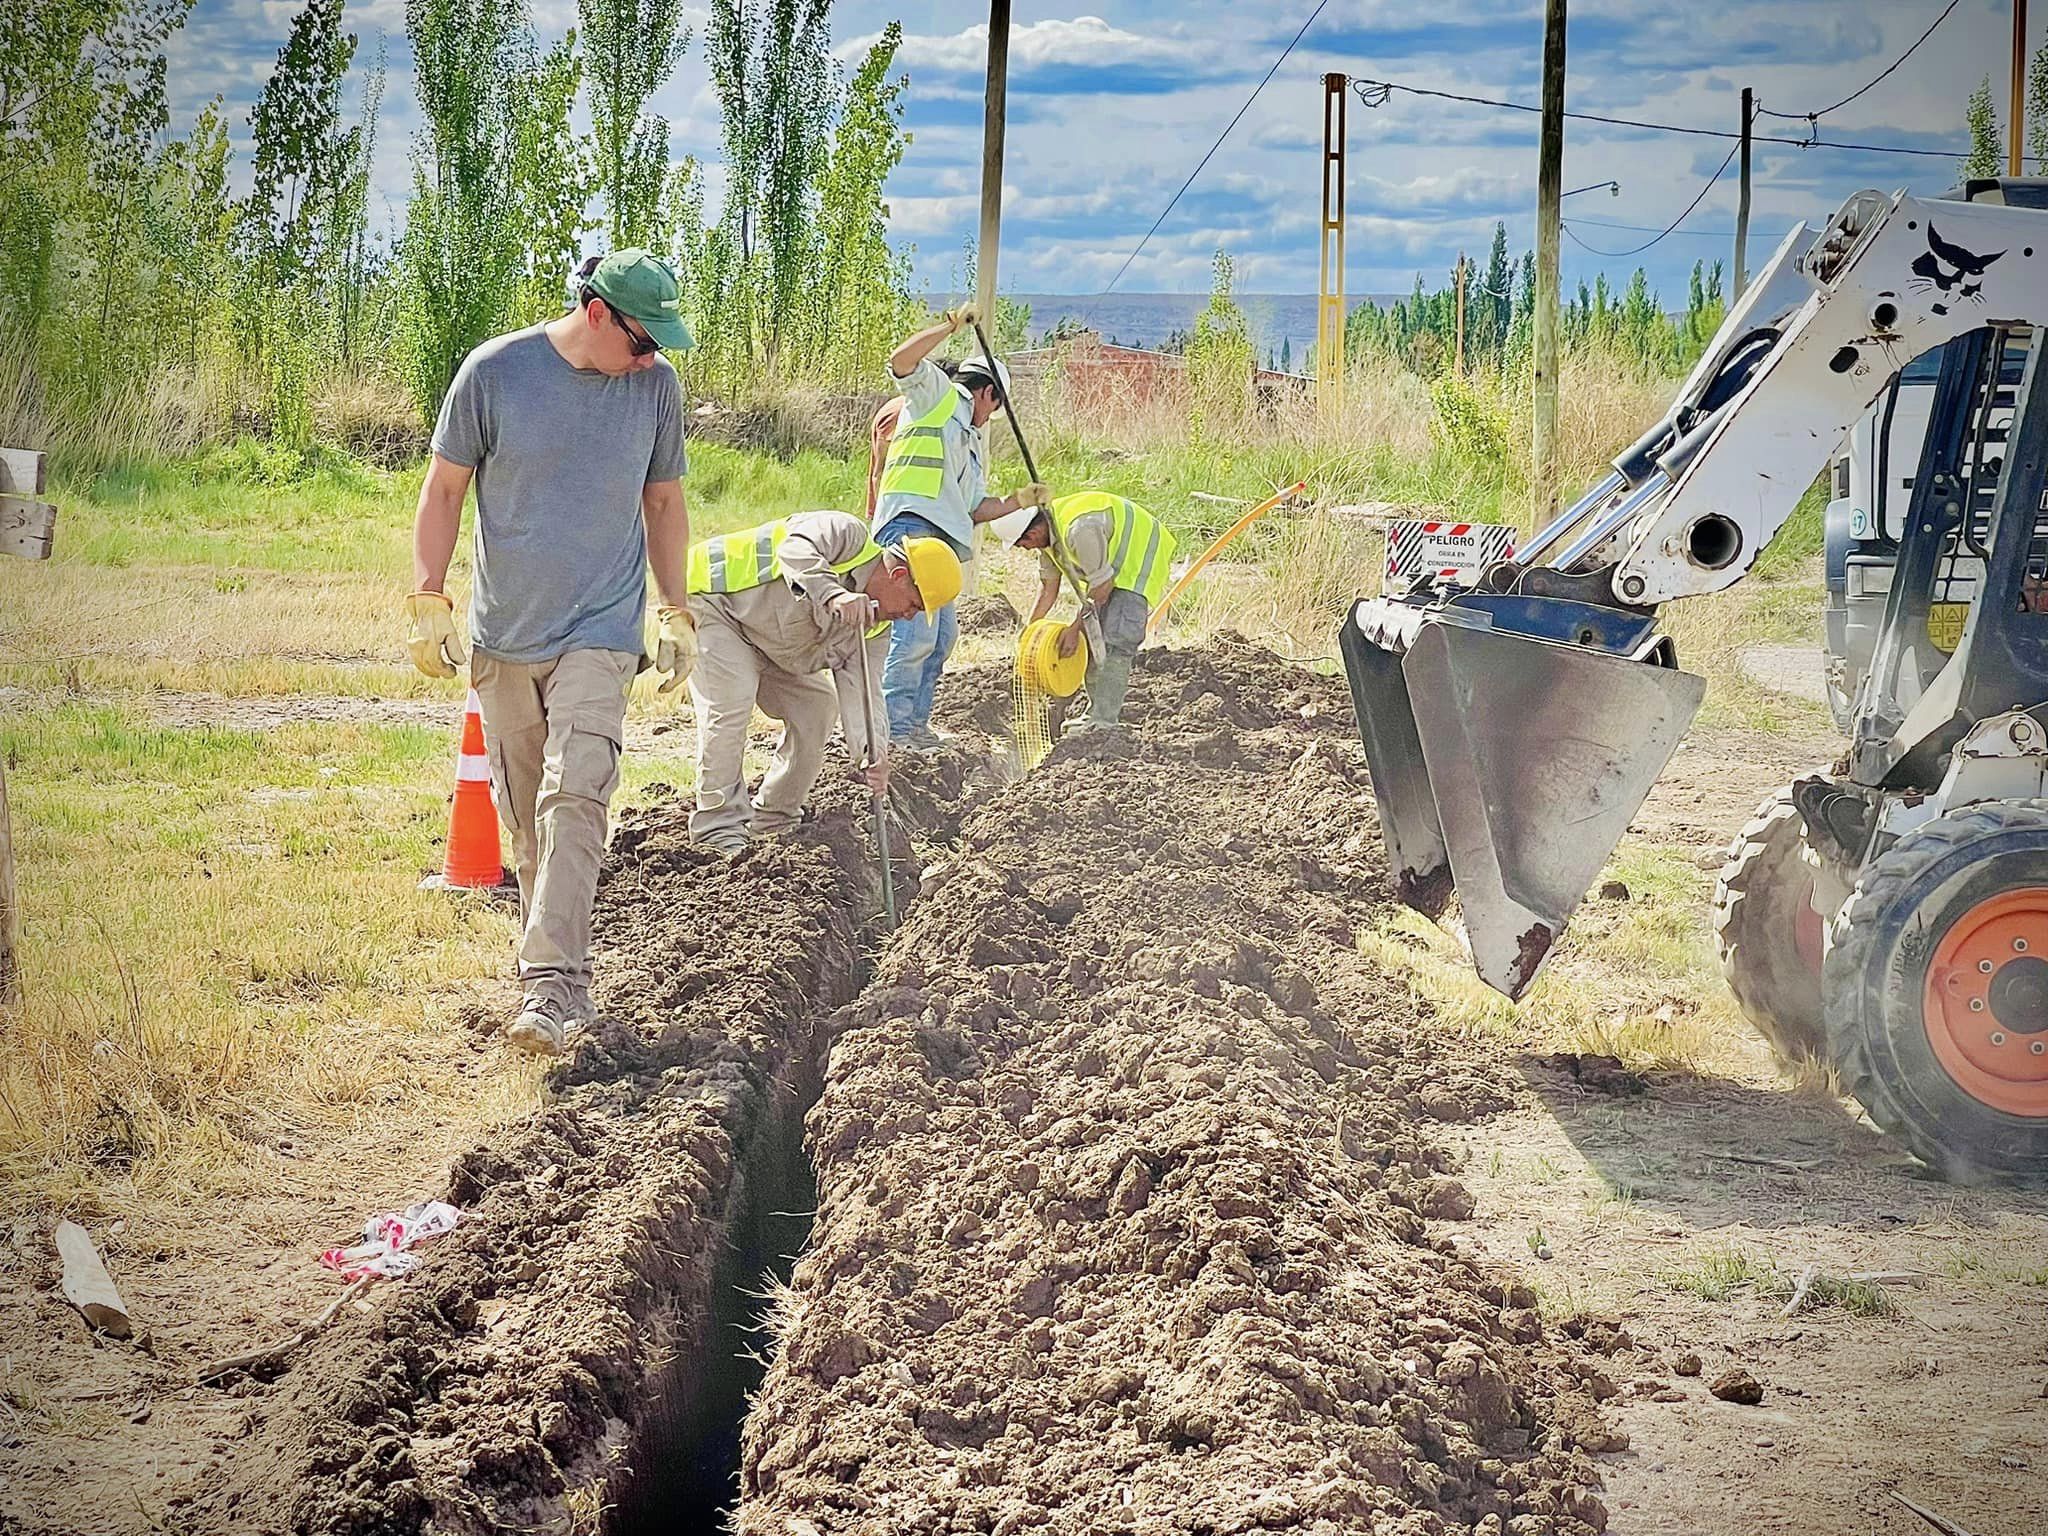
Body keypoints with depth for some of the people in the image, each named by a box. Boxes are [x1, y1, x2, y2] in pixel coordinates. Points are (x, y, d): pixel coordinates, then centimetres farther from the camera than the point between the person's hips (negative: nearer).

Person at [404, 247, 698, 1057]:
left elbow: (663, 503, 14)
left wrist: (677, 613, 16)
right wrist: (427, 601, -2)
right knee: (522, 812, 7)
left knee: (574, 796, -16)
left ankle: (552, 984, -22)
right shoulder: (494, 371, -6)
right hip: (502, 636, 1)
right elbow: (444, 488, 2)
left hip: (599, 632, -1)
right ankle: (554, 959, 22)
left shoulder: (656, 386, 1)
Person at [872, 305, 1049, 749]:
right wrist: (952, 324, -8)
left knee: (942, 634, 10)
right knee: (917, 631, -17)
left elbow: (975, 509, 28)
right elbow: (901, 360, -11)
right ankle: (893, 726, -18)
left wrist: (1019, 501, 17)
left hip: (941, 538, 10)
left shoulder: (975, 445, 33)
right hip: (911, 524, -10)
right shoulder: (936, 392, 9)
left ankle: (915, 724, 16)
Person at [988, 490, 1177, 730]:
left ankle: (1105, 720, -20)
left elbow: (1101, 586, -26)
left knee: (1115, 641, -18)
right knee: (1093, 636, 11)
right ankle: (1097, 711, 19)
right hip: (1114, 567, 10)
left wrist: (1075, 628, -18)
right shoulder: (1048, 532, -4)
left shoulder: (1080, 530, -35)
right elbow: (1048, 588, 8)